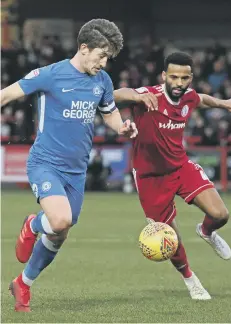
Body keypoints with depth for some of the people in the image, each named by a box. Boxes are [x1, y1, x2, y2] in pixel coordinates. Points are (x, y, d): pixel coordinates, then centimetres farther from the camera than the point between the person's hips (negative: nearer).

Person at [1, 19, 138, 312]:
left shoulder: (102, 81, 5)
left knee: (57, 237, 11)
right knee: (61, 220, -29)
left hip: (76, 170, 6)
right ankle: (33, 225, 7)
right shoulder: (51, 75, -12)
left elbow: (110, 112, 21)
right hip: (45, 164, -6)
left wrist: (123, 128, -1)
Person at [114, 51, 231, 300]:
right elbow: (116, 95, -49)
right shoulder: (150, 96, -26)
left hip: (181, 166, 4)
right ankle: (189, 279, 34)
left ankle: (207, 232, 24)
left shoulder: (189, 97, -8)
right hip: (151, 175, -4)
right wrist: (138, 96, -66)